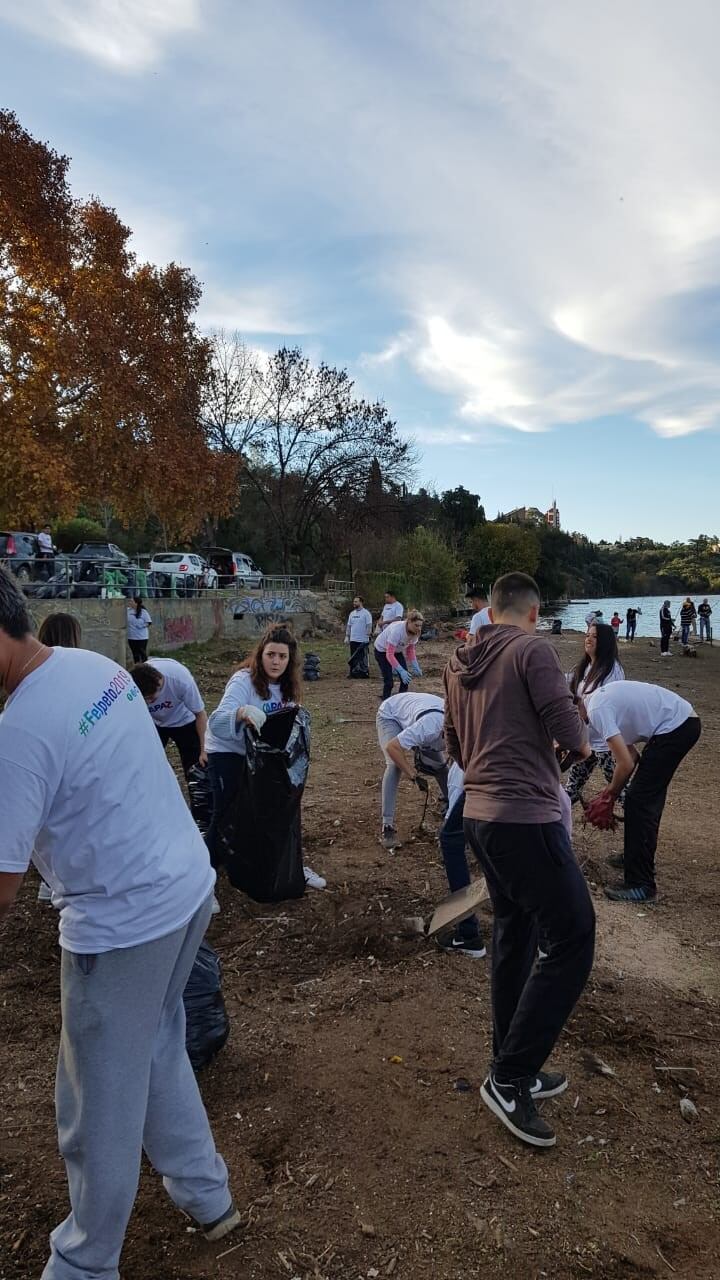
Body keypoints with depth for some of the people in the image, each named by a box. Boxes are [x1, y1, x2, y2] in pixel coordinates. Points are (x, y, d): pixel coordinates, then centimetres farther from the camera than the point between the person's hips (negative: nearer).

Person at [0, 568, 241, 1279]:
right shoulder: (97, 665, 1)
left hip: (123, 921, -8)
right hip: (190, 882, 8)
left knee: (102, 1104, 13)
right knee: (157, 1050, 27)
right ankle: (205, 1195, 45)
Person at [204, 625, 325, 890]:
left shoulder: (286, 684, -6)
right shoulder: (243, 681, -27)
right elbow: (217, 724, -39)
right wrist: (242, 712, -60)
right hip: (227, 752, -6)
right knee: (226, 815, -9)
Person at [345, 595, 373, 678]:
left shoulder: (366, 613, -6)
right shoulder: (352, 613, 14)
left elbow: (369, 626, -11)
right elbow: (348, 626, 17)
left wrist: (367, 636, -17)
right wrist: (347, 637, 10)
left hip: (363, 640, -6)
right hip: (353, 640, 7)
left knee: (363, 657, -2)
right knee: (354, 657, 10)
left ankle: (364, 673, 4)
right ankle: (353, 673, 15)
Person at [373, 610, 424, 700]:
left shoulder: (415, 632, -19)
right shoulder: (397, 630, -39)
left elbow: (410, 650, -3)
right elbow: (389, 655, -38)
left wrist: (415, 666, -17)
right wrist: (401, 671, -44)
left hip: (397, 651, 6)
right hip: (382, 650, -6)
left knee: (406, 678, -5)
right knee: (388, 681, -12)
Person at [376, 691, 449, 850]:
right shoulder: (430, 728, -44)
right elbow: (392, 747, -38)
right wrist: (413, 774, -32)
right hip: (390, 714, -6)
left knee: (441, 765, -1)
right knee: (395, 765, -25)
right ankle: (387, 827, -21)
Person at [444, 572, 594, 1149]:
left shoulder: (459, 664, 12)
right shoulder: (533, 648, -11)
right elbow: (565, 725, -16)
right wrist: (583, 745, 6)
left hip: (481, 815, 9)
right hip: (528, 816, -8)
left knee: (515, 937, 19)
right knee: (572, 941, 1)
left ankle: (515, 1071, 30)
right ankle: (509, 1078, 5)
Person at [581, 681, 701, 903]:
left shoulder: (597, 710, -16)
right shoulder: (600, 699, 14)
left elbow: (625, 764, -16)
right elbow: (630, 754, 16)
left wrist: (609, 797, 0)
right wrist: (611, 793, 13)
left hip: (675, 728, -11)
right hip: (685, 721, 11)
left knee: (638, 801, -9)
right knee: (646, 799, 21)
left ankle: (641, 886, -7)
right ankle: (637, 858, 36)